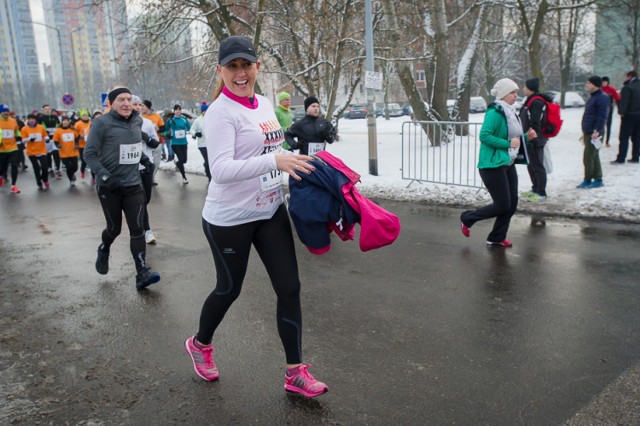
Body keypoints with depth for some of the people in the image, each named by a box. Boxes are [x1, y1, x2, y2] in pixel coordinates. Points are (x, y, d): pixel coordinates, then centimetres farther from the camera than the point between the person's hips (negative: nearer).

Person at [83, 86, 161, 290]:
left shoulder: (137, 121, 4)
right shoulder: (102, 123, -12)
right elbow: (89, 154, -11)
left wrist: (143, 158, 7)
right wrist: (105, 175, -23)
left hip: (133, 185, 4)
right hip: (109, 186, -3)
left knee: (137, 228, -3)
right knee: (114, 228, 11)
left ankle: (142, 273, -2)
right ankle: (104, 251, 45)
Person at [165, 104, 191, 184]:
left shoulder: (184, 119, 1)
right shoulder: (170, 120, -3)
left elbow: (189, 128, 11)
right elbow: (165, 129, 8)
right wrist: (168, 134, -6)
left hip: (183, 142, 3)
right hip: (175, 143, -3)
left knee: (184, 160, 6)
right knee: (181, 159, -11)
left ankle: (177, 163, 43)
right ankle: (184, 178, 3)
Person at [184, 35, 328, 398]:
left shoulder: (265, 104, 7)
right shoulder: (221, 112, -17)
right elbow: (221, 170, -29)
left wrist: (295, 163, 12)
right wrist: (275, 160, -37)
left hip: (271, 212, 7)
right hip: (230, 219, -6)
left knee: (289, 287, 4)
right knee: (229, 289, 11)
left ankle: (296, 372, 16)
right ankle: (200, 344, 42)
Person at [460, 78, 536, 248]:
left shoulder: (510, 112, 11)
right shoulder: (495, 112, -17)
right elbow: (484, 136, -26)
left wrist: (526, 137, 2)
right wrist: (508, 143, -23)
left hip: (508, 164, 9)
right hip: (493, 165, -9)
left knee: (512, 203, 9)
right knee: (502, 205, -5)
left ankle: (497, 238, 22)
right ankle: (467, 218, 15)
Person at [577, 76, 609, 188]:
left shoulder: (602, 98, -13)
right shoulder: (593, 98, 18)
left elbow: (602, 117, -21)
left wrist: (597, 131, -26)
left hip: (594, 133, -10)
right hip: (589, 133, 10)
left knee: (588, 158, -7)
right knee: (594, 157, 13)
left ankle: (587, 180, 1)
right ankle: (598, 180, 19)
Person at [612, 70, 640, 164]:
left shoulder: (627, 87, -11)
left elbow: (624, 101, -19)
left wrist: (621, 112, -17)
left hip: (629, 115, -7)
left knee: (624, 138, -5)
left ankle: (620, 158, -7)